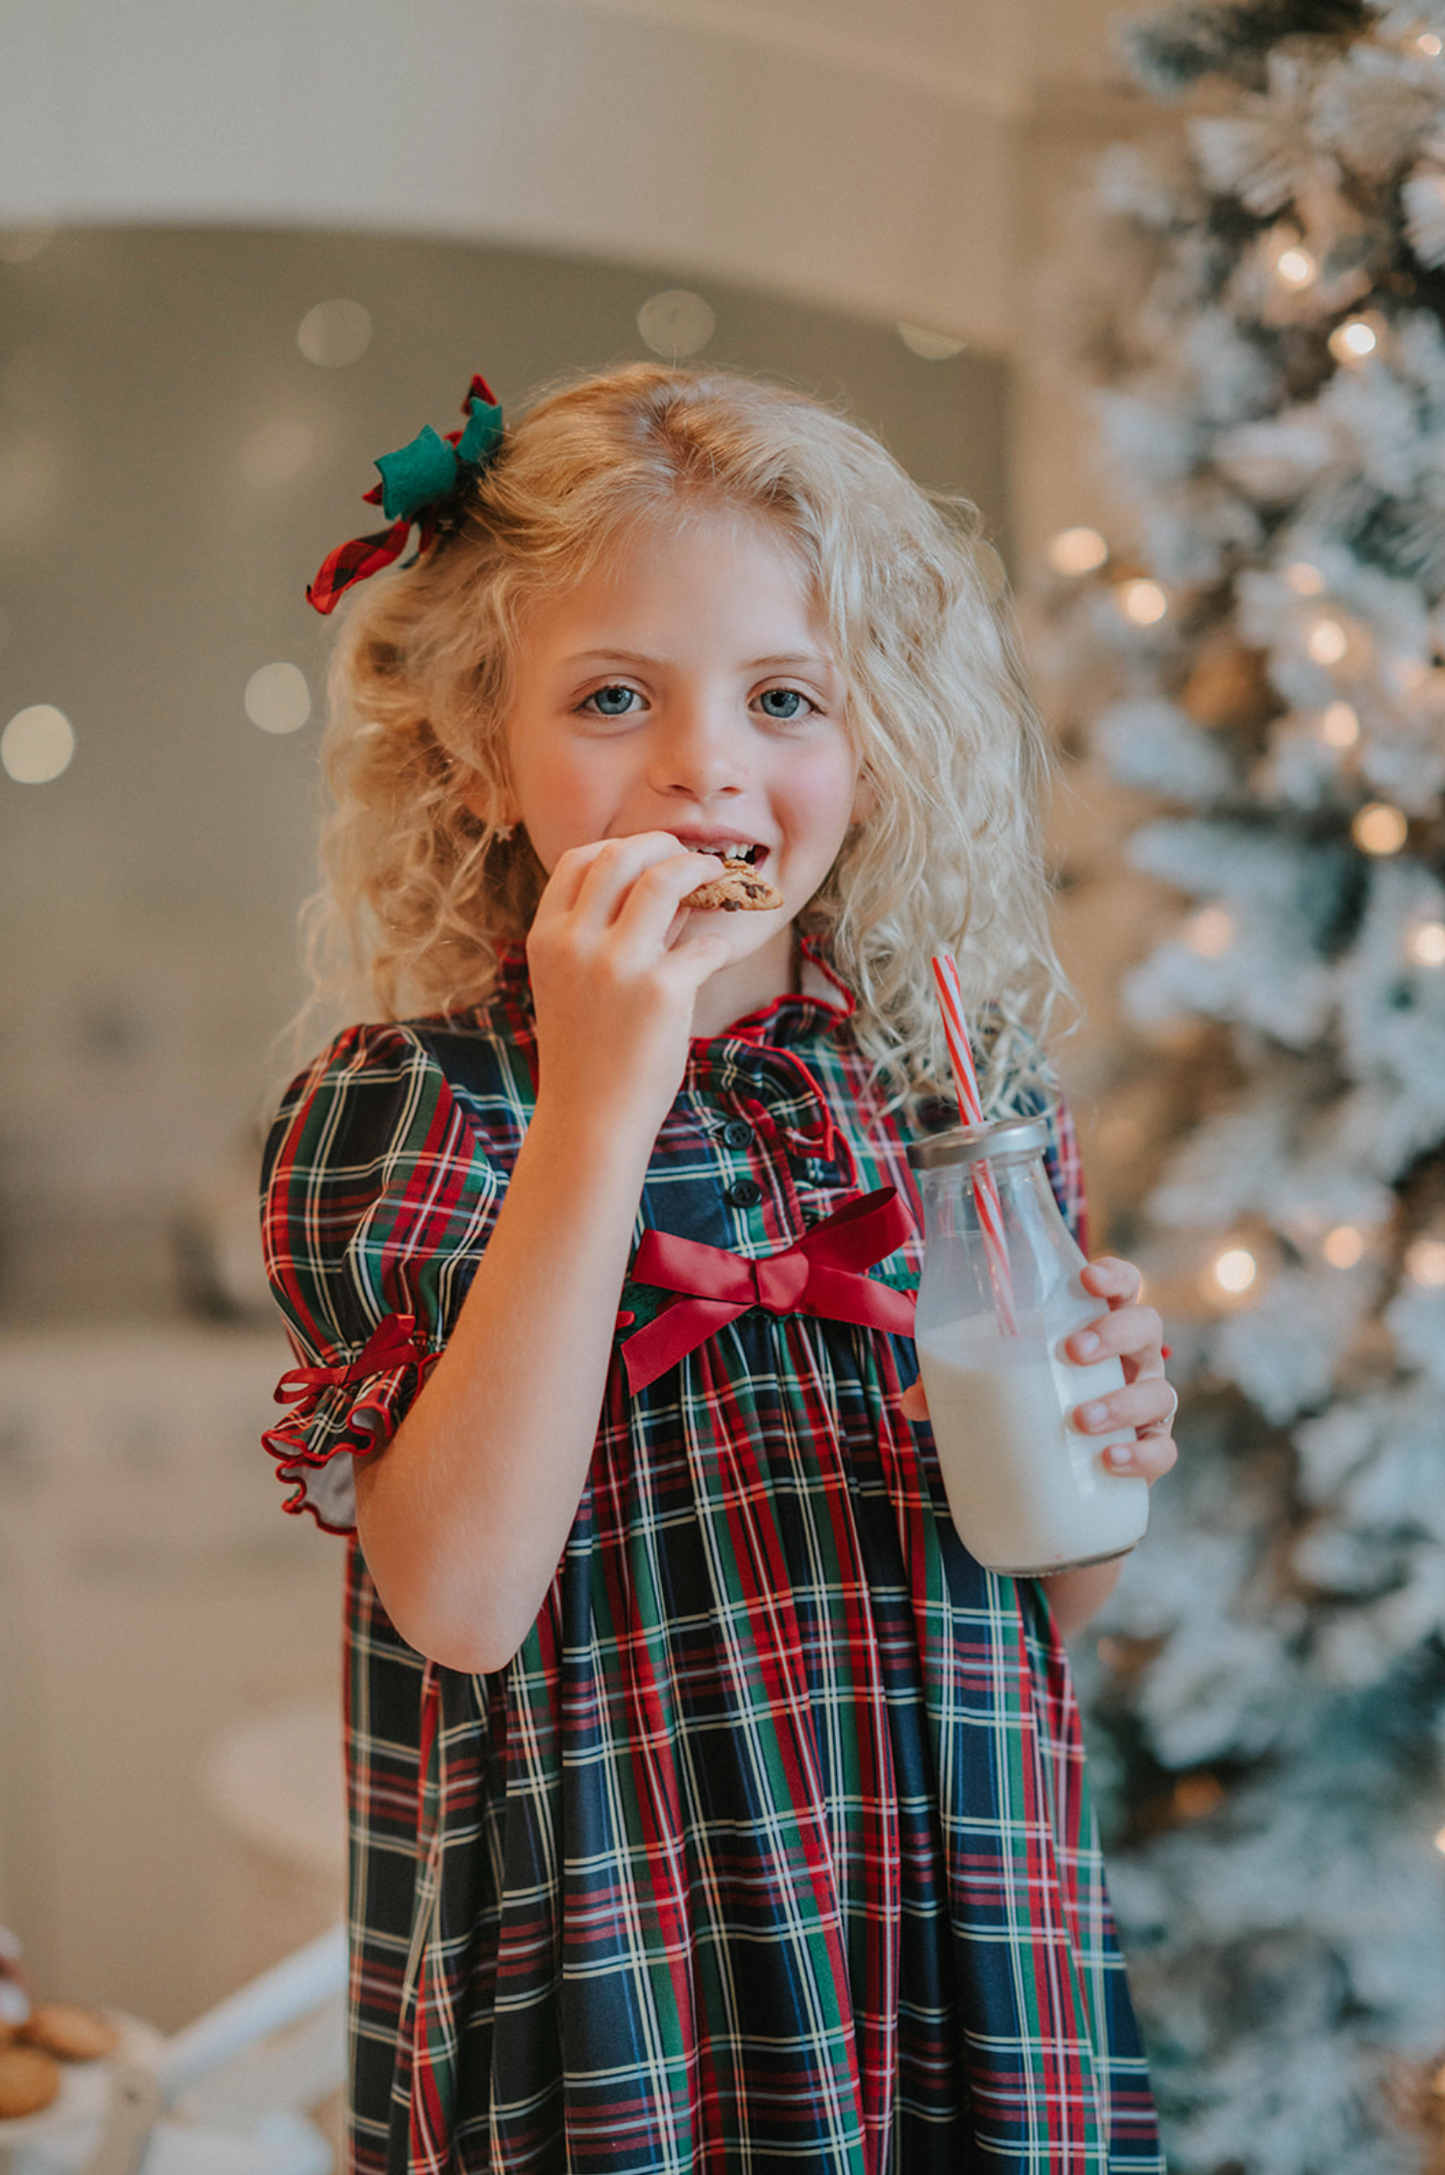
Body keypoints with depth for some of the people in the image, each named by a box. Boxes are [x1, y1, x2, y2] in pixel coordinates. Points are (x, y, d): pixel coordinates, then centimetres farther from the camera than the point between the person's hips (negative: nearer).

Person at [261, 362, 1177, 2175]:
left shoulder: (973, 1097, 2)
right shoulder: (409, 1105, -9)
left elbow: (1039, 1611, 12)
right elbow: (462, 1600, -22)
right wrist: (598, 1108, -25)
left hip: (977, 1974, 4)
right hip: (616, 2018, -3)